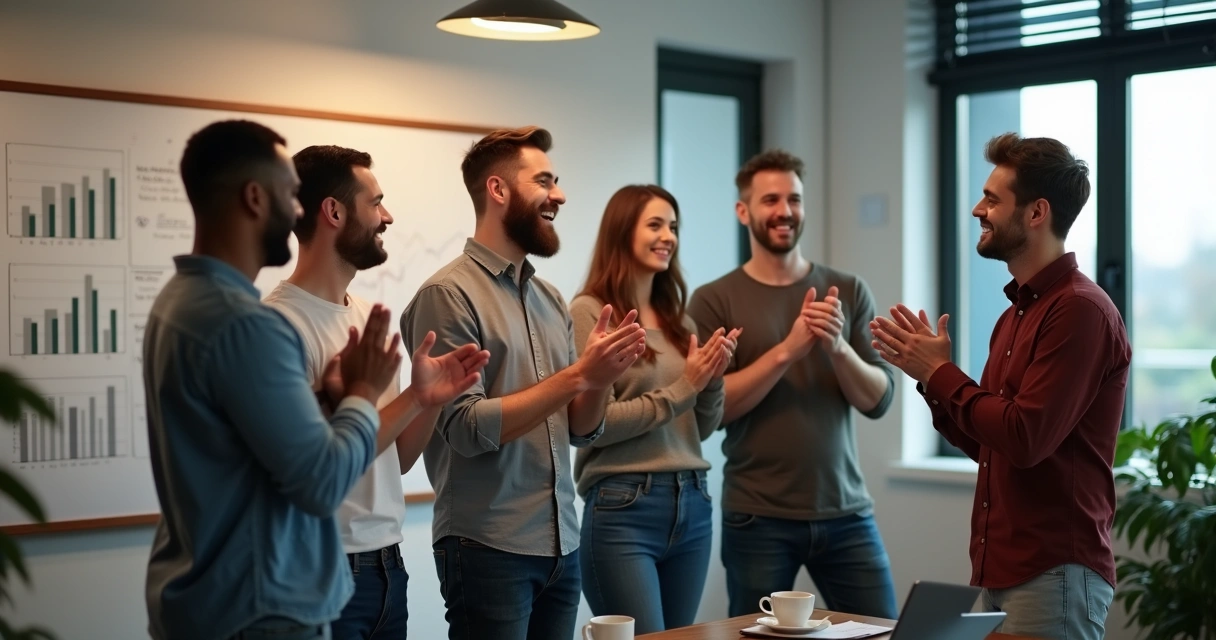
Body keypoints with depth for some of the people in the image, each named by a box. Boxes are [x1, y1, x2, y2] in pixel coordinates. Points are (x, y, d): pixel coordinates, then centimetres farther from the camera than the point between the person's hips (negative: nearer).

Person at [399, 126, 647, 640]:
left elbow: (580, 430, 12)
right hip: (488, 549, -7)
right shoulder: (449, 295, -11)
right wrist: (576, 374, -18)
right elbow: (467, 429, -17)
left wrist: (602, 377, -7)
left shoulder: (550, 299, 10)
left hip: (562, 545, 7)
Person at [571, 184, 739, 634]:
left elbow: (703, 429, 15)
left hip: (692, 506, 7)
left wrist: (713, 379, -4)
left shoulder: (678, 319, 14)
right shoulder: (589, 312, -6)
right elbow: (594, 423, -14)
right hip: (623, 509, -7)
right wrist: (682, 387, -11)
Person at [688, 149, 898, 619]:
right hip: (757, 519, -2)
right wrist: (786, 350, -19)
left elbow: (878, 400, 2)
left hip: (845, 513, 2)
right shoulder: (714, 301, -1)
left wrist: (838, 347, -16)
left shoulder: (849, 292, 6)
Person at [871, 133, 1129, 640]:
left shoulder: (1079, 310, -15)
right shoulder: (1017, 312, 13)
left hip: (1054, 574, -8)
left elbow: (1023, 440, -22)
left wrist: (941, 372, -10)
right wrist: (929, 374, 3)